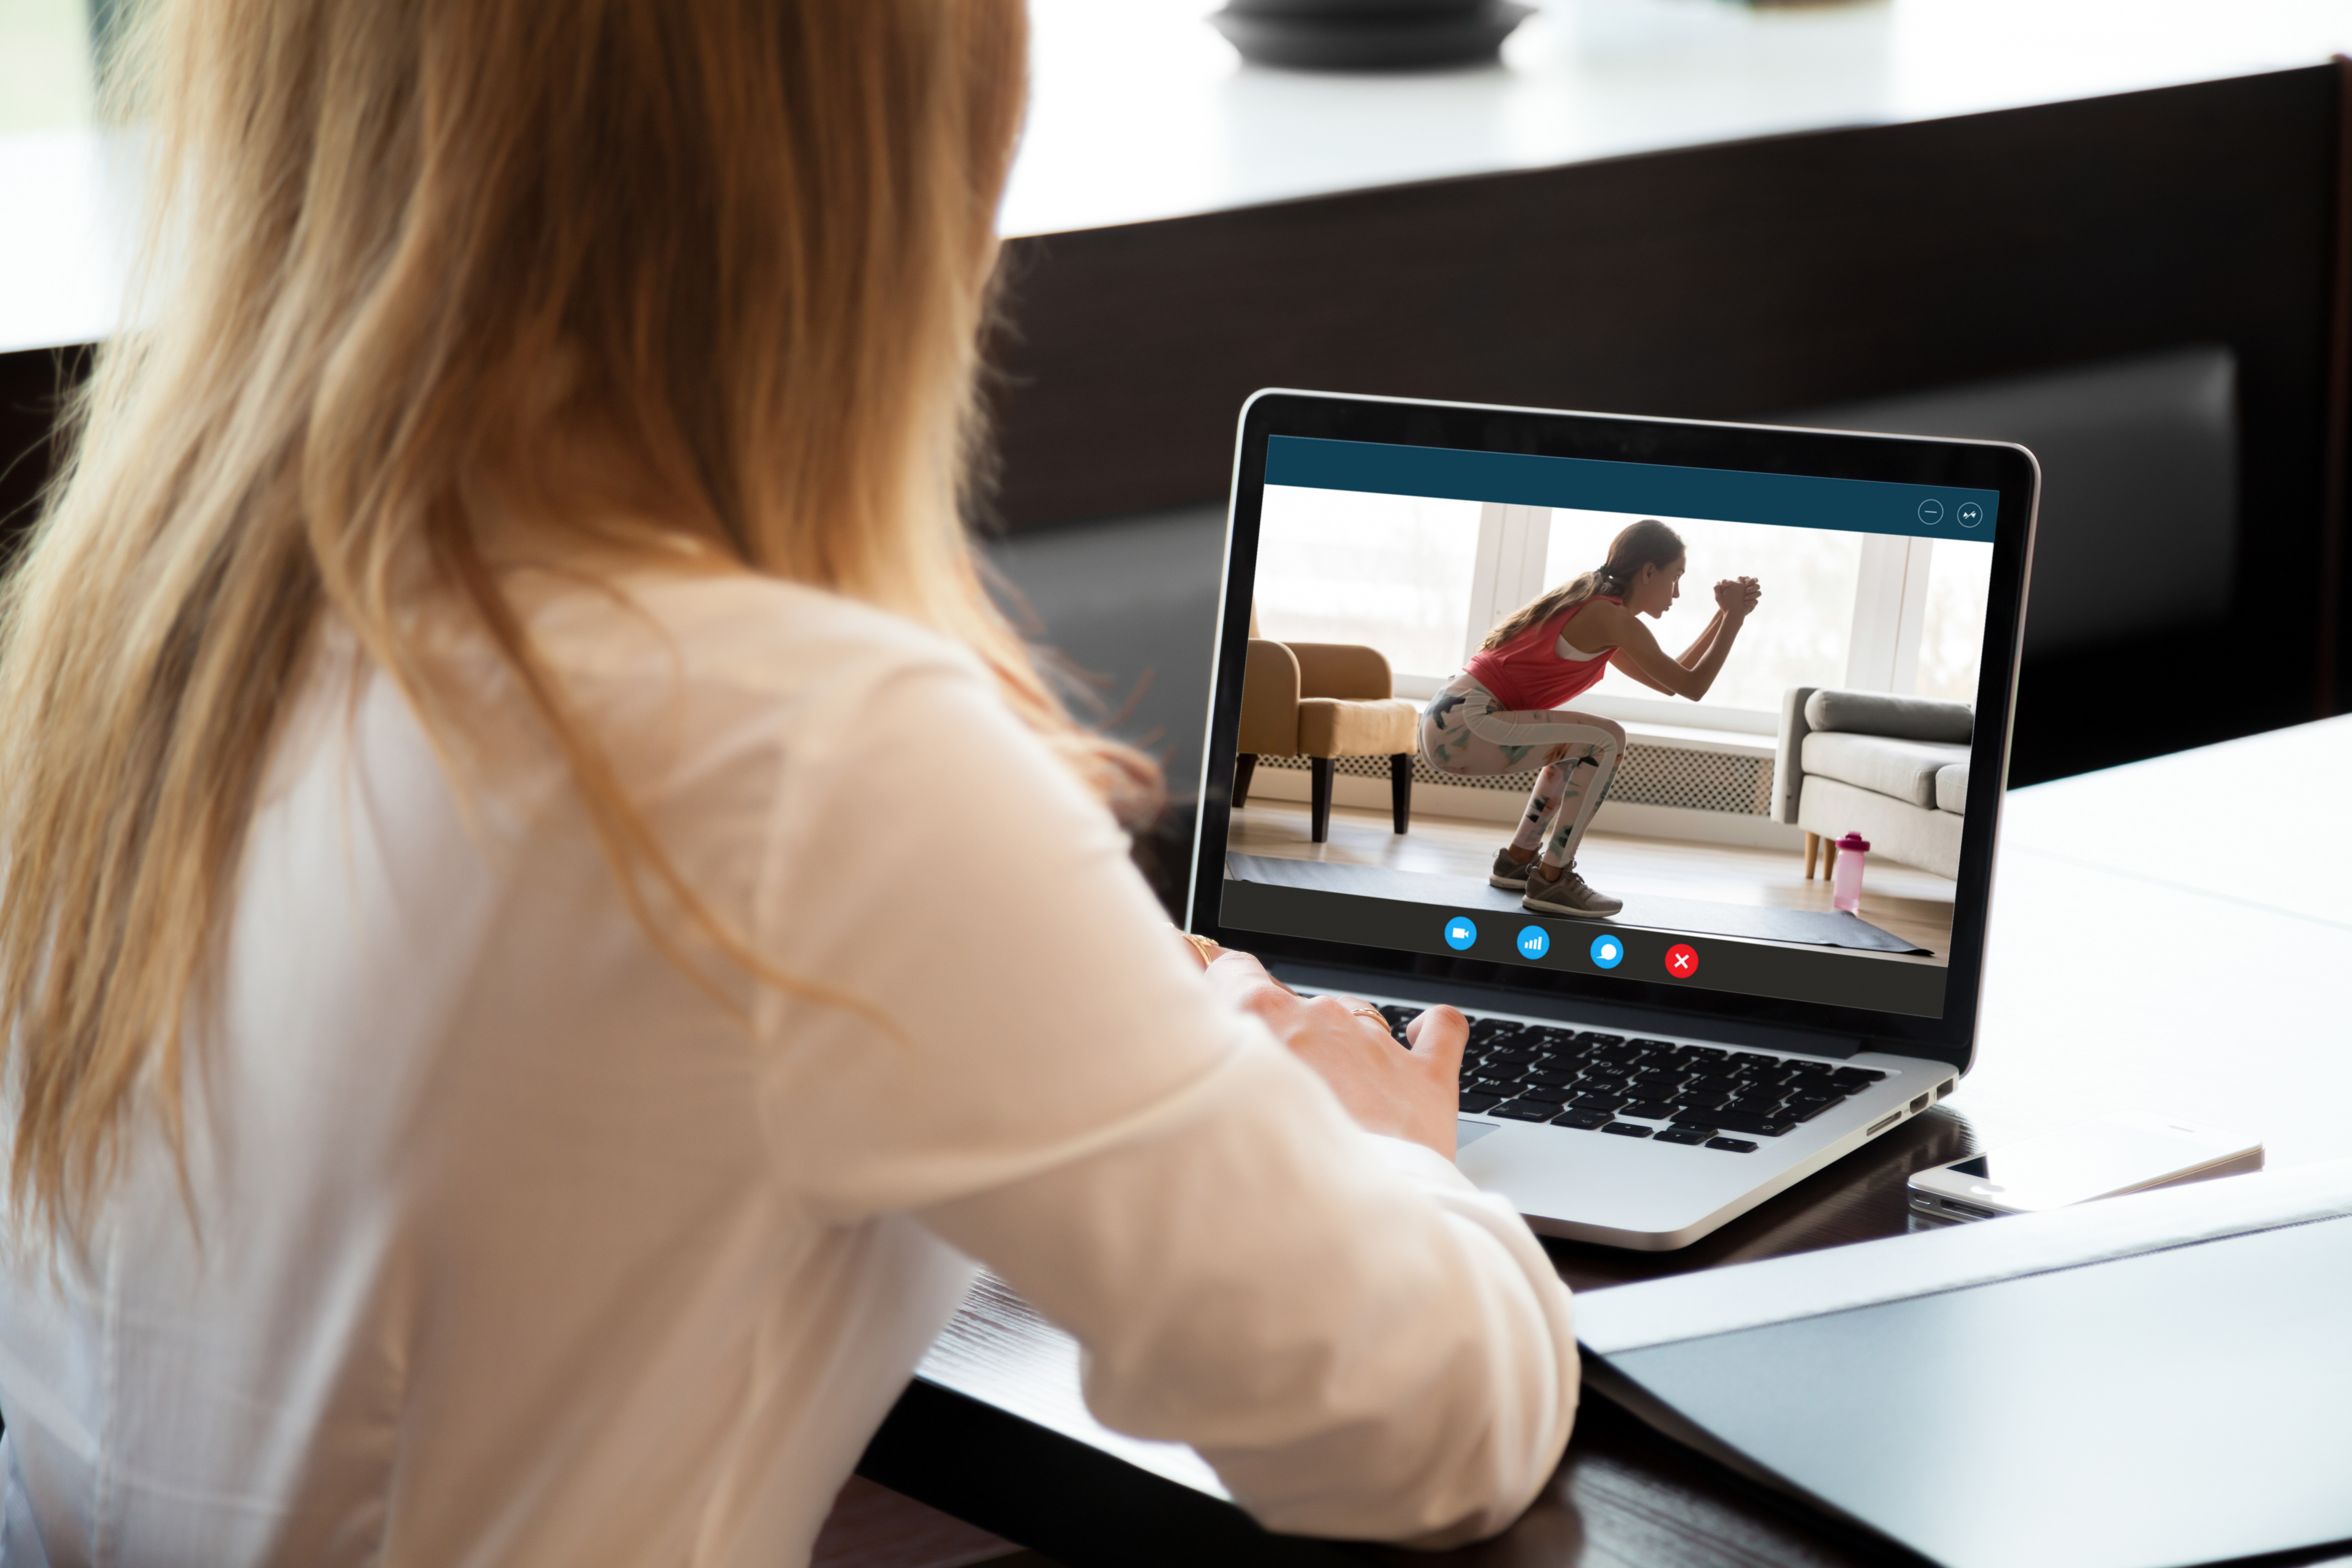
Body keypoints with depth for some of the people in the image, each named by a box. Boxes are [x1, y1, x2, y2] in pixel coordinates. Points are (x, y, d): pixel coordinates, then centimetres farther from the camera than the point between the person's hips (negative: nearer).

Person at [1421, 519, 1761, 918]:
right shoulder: (1613, 619, -10)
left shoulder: (1592, 608, 20)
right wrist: (1735, 616, 0)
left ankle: (1519, 858, 26)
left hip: (1448, 718, 10)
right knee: (1606, 740, -15)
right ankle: (1552, 879, -13)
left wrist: (1726, 615, 21)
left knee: (1583, 742, 27)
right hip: (1463, 724, -10)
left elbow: (1668, 684, 25)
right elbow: (1692, 686, -8)